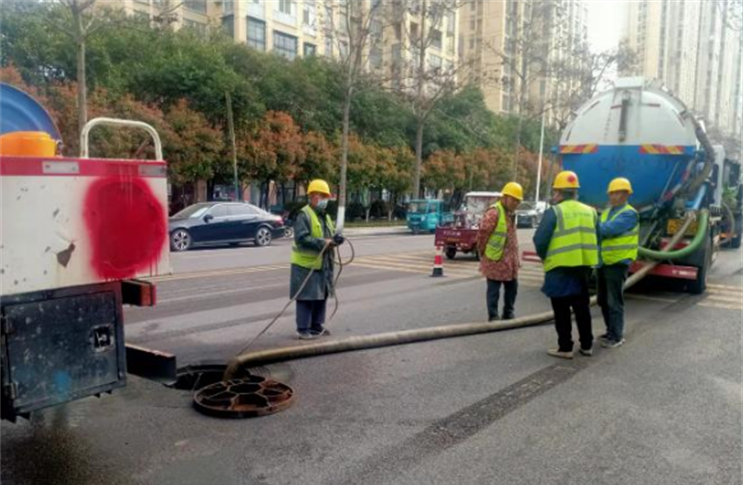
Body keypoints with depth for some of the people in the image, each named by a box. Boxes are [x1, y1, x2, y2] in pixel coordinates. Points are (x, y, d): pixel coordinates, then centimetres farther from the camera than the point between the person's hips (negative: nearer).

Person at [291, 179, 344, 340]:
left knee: (321, 296, 15)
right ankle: (303, 330, 4)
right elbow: (301, 238, -24)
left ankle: (317, 326, 27)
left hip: (323, 265, 9)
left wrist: (335, 239, -3)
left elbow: (330, 234, 22)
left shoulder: (325, 216, 16)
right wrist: (324, 242, -27)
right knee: (306, 297, -4)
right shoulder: (304, 215, -14)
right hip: (306, 265, -9)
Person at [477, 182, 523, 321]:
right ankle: (493, 317, 8)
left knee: (512, 288, 16)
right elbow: (482, 233, -17)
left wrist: (515, 258, 18)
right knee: (493, 290, 0)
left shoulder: (510, 213, 14)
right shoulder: (494, 212, -17)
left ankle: (508, 314, 29)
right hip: (495, 260, -9)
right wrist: (483, 253, -7)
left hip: (510, 261, 9)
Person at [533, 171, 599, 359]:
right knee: (582, 307, 17)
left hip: (560, 268, -6)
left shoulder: (554, 212, -9)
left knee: (562, 310, 3)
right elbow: (597, 239, 13)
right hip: (584, 266, 6)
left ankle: (565, 348, 7)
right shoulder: (590, 212, 11)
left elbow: (540, 240, -11)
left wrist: (545, 257, 7)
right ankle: (587, 345, 24)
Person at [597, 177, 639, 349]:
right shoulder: (607, 212, 16)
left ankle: (616, 336, 6)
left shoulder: (629, 214, -11)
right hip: (604, 262, 8)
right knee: (603, 301, 14)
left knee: (614, 302, -3)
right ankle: (611, 332, 26)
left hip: (618, 263, -8)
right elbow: (599, 231, 9)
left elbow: (609, 229, -23)